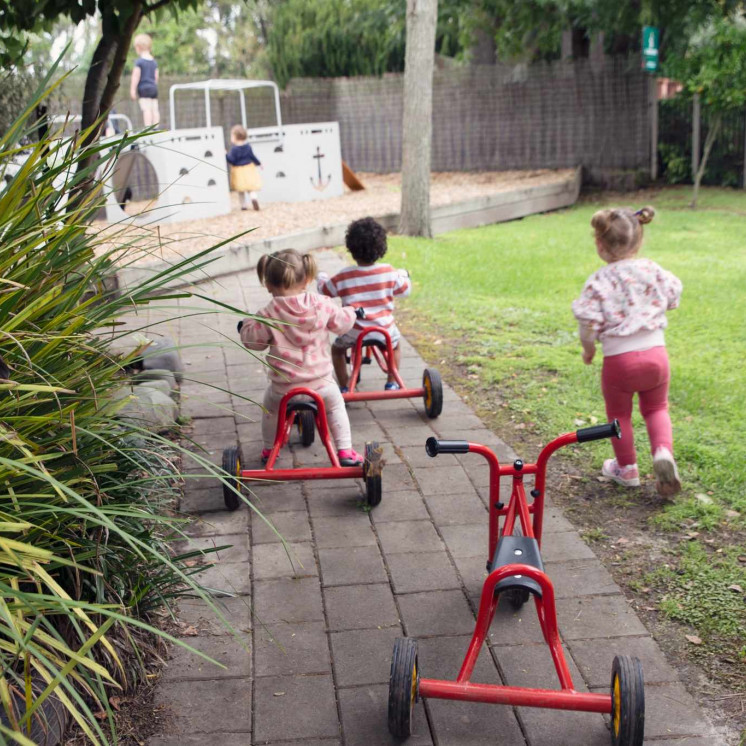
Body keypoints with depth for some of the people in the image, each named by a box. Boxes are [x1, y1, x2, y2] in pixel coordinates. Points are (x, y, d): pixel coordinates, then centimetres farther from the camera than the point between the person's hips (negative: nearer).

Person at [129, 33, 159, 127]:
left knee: (146, 109, -13)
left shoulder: (139, 61, -6)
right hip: (154, 88, 7)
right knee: (154, 109, 3)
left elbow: (135, 77, -9)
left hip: (143, 88, -7)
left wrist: (132, 90, -7)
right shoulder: (154, 62, 13)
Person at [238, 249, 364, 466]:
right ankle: (345, 450, 20)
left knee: (270, 408, 30)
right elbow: (342, 322, 7)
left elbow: (253, 341, -2)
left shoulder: (268, 314, -12)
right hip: (321, 385, 1)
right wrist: (351, 311, 31)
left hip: (284, 387, -1)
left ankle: (269, 449, 41)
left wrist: (246, 325, 20)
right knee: (335, 406, 28)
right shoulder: (322, 305, -6)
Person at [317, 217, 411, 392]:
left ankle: (344, 387, 21)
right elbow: (404, 290, 6)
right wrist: (403, 275, 28)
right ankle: (391, 383, 31)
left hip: (355, 332, -1)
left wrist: (322, 277, 29)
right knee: (395, 345, 33)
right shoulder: (389, 272, -10)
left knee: (337, 349, 27)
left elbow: (324, 290, 6)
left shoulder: (343, 277, -12)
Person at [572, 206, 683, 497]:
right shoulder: (654, 271, -2)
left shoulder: (599, 282, -14)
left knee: (619, 414, 20)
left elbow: (589, 325, -15)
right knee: (656, 408, 24)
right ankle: (663, 451, -1)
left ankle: (627, 468, 32)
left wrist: (587, 350, 3)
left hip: (618, 358, -3)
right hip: (656, 353, 3)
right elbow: (672, 300, 12)